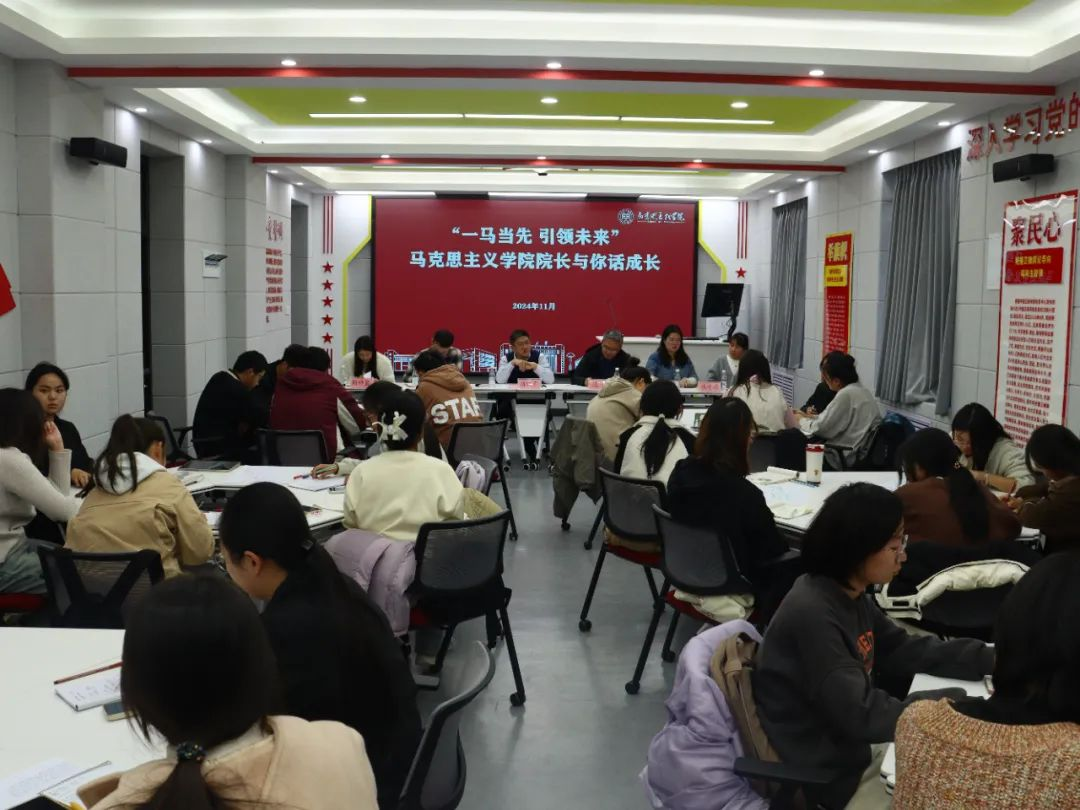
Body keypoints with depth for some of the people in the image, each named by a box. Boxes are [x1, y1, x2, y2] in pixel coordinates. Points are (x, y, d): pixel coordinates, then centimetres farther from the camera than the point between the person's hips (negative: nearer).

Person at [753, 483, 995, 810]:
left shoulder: (851, 596, 0)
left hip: (857, 746, 9)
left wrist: (992, 658, -2)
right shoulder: (811, 615, -29)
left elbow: (905, 652, 8)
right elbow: (861, 715, -28)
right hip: (825, 775, -9)